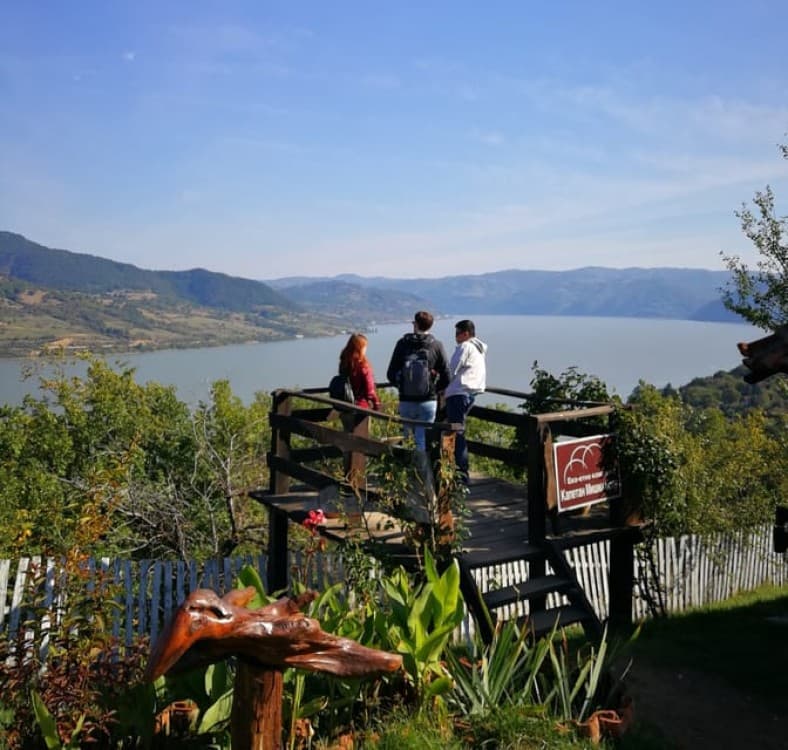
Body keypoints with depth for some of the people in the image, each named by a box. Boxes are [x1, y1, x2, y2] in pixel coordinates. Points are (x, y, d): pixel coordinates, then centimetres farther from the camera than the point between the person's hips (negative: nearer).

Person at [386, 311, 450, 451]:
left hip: (405, 401, 1)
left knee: (405, 435, 16)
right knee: (423, 438, 4)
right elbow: (446, 376, -5)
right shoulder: (436, 346, -5)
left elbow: (391, 374, -1)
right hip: (428, 401, -1)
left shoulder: (402, 344, -3)